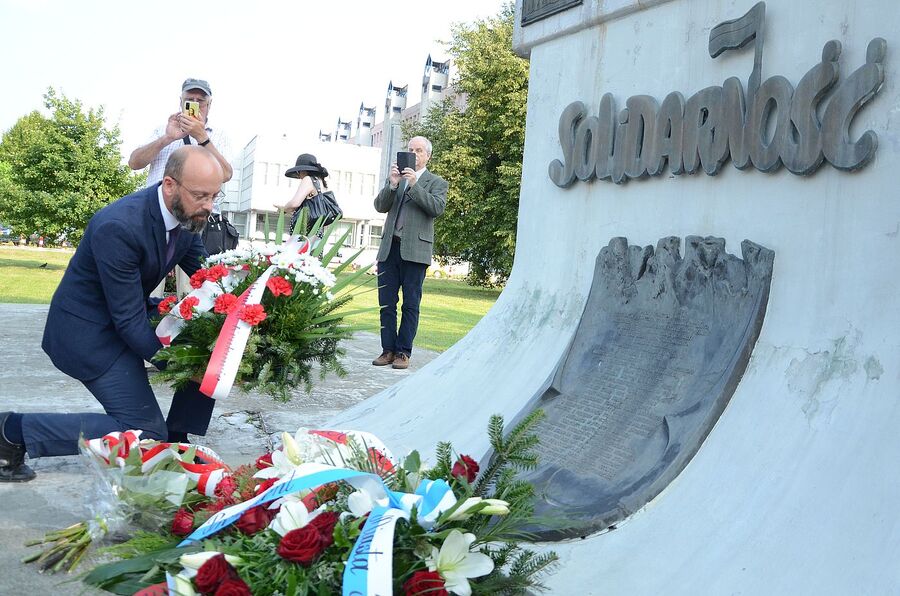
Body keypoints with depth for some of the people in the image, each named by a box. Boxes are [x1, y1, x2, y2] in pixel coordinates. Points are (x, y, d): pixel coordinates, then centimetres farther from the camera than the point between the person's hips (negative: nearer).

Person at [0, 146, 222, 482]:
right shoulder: (119, 227, -31)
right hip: (88, 328, -8)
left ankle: (175, 441, 12)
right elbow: (129, 320, -28)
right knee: (145, 432, -11)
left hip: (133, 313, 9)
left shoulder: (187, 213, -8)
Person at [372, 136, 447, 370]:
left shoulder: (436, 182, 9)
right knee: (386, 303, 4)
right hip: (389, 248, 4)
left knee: (410, 304, -1)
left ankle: (403, 352, 4)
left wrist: (414, 185, -15)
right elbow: (380, 206, 8)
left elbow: (437, 208, -9)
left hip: (415, 250, -4)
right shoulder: (395, 178, 20)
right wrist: (392, 185, -8)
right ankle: (388, 349, 10)